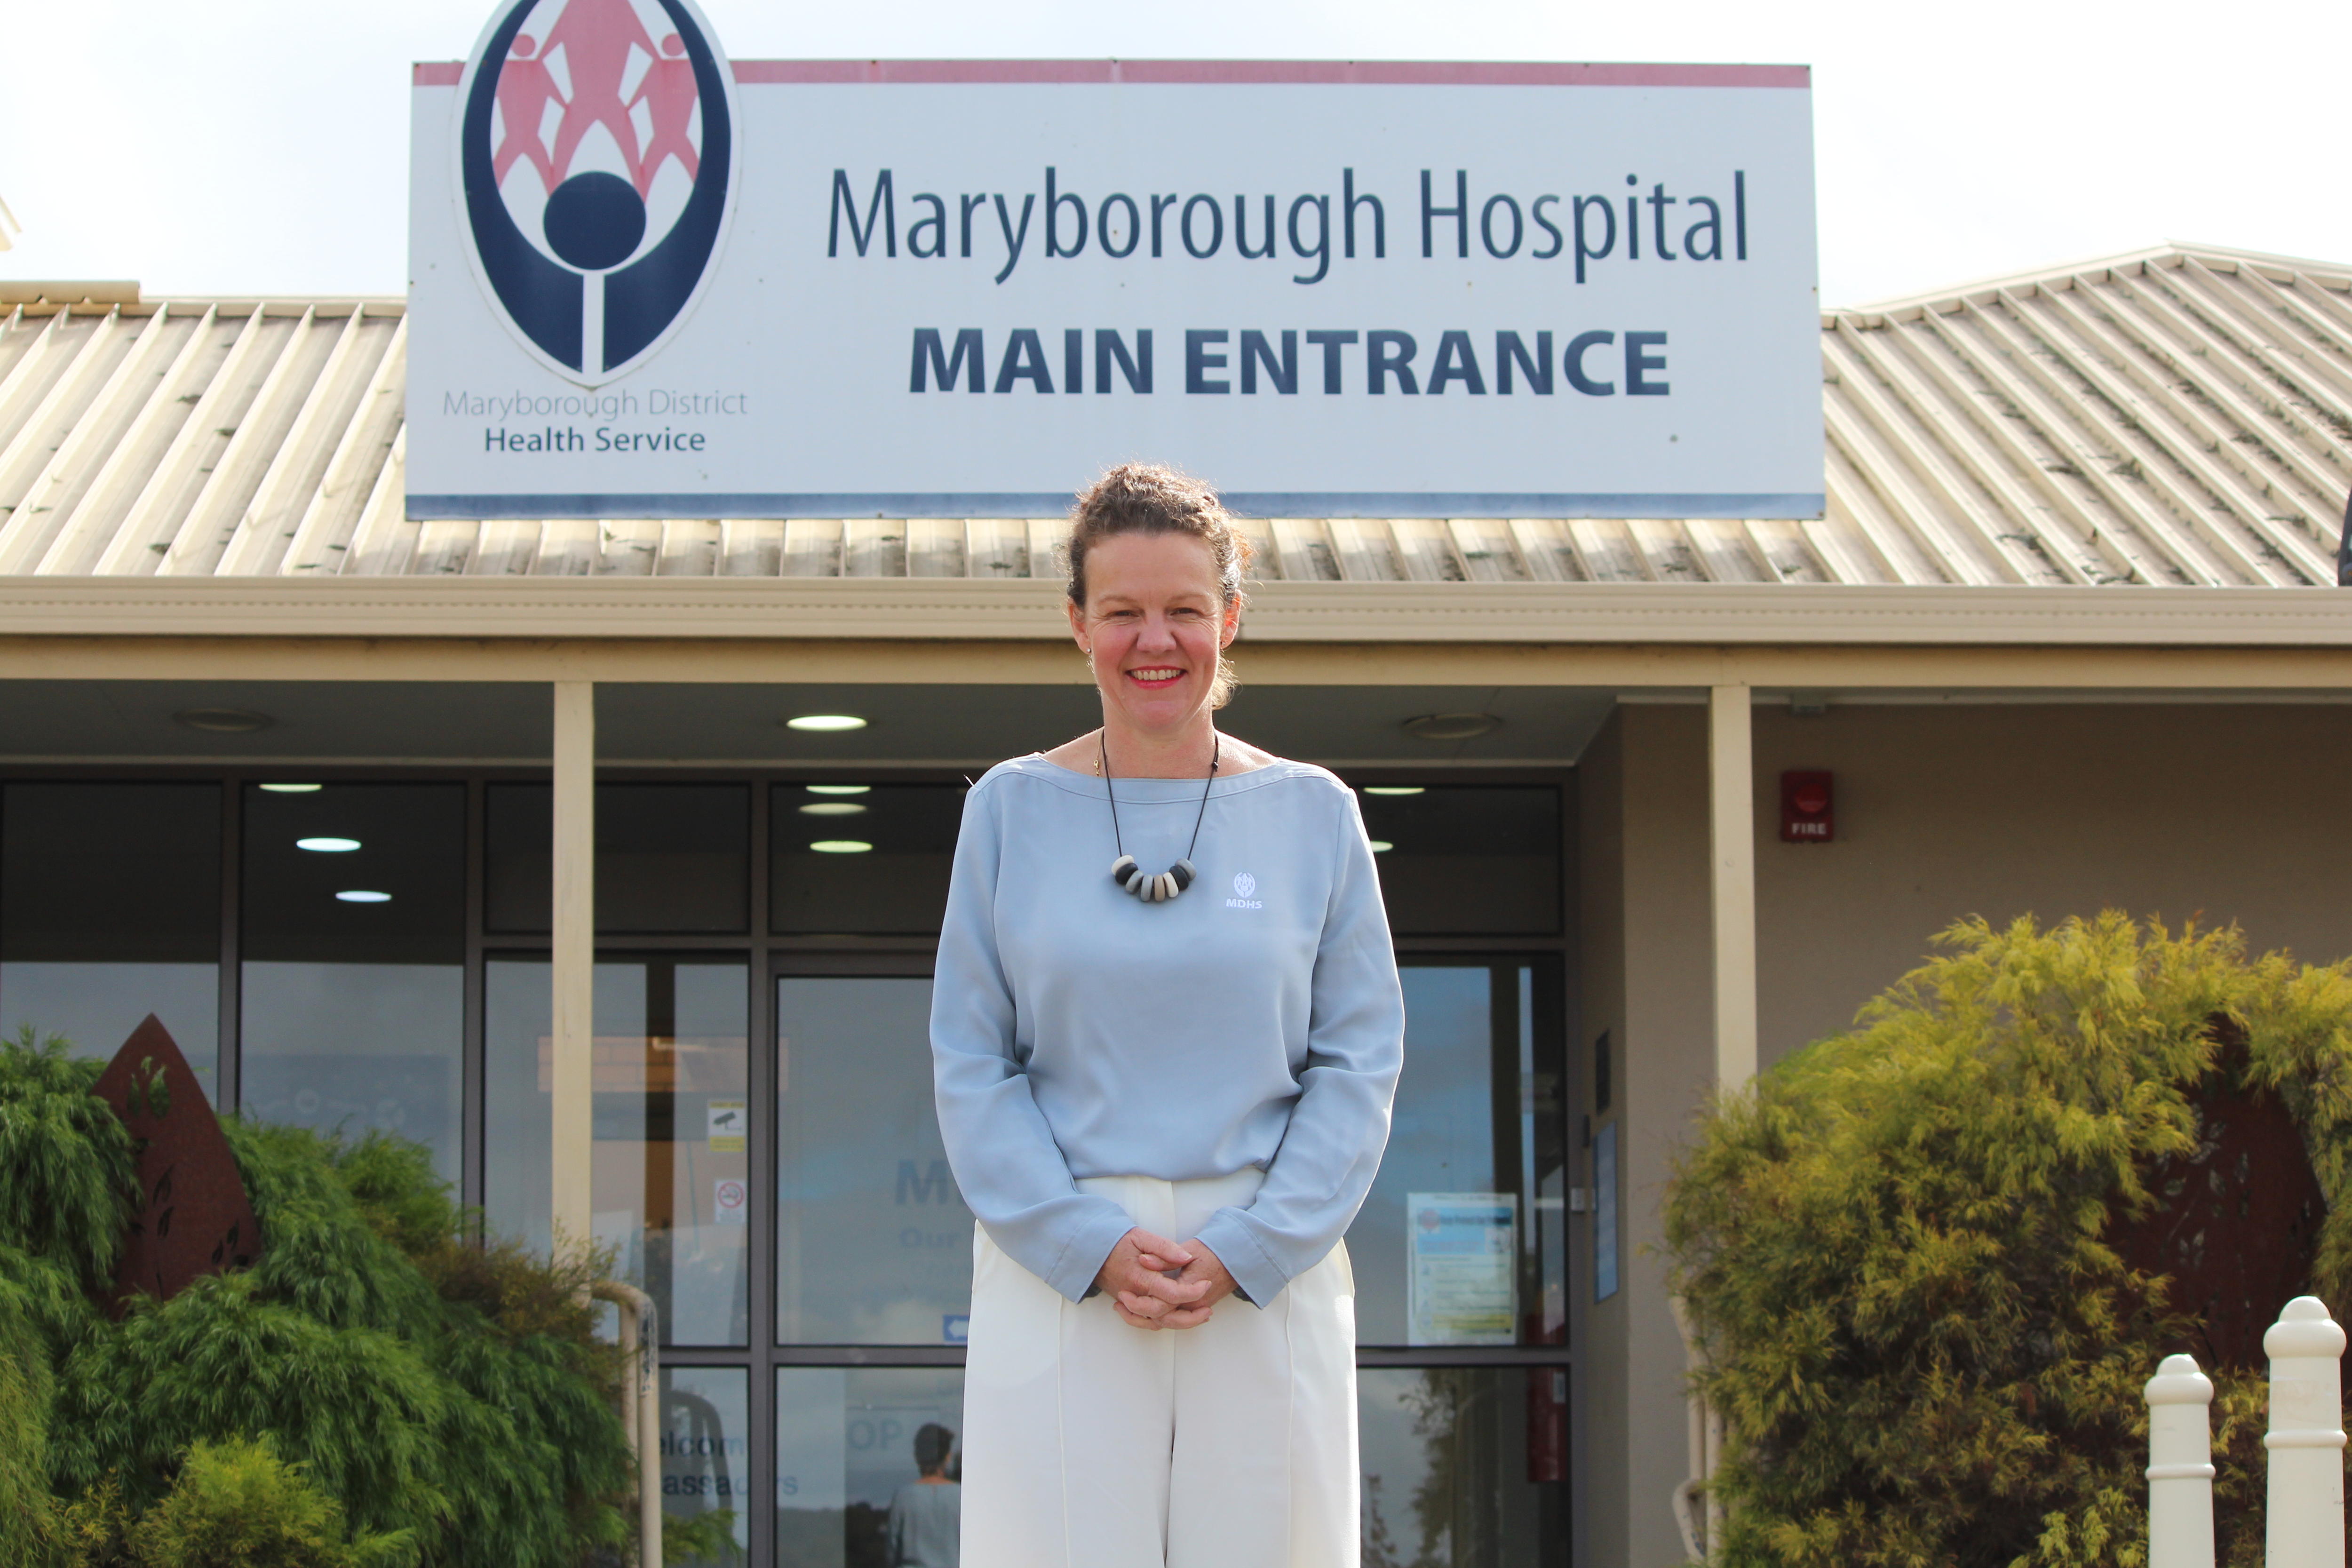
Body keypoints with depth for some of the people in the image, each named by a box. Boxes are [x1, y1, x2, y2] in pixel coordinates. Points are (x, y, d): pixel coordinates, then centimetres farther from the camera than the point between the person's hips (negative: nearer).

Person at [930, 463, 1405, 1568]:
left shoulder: (1313, 815, 6)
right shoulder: (1010, 810, 5)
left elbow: (1361, 1062, 3)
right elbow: (969, 1067, 3)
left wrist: (1247, 1251, -9)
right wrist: (1091, 1246, -10)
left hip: (1274, 1274, 1)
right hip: (1055, 1275, 0)